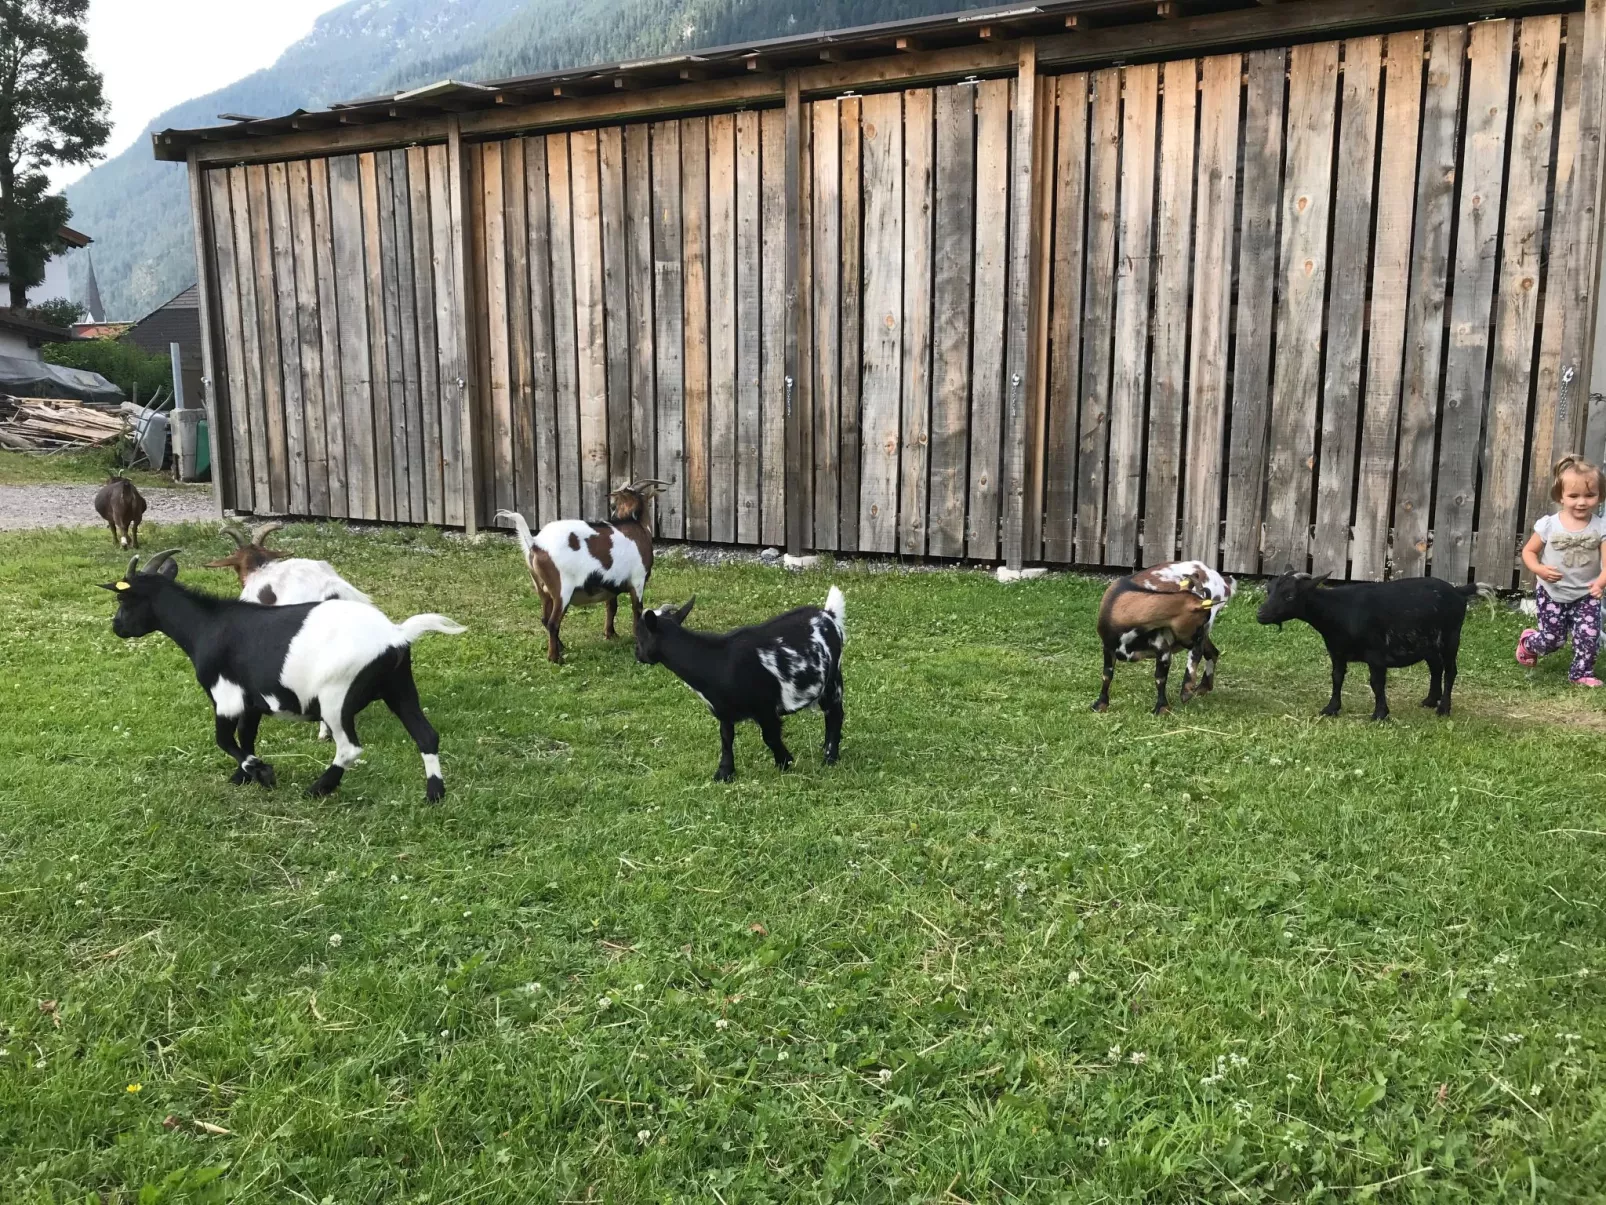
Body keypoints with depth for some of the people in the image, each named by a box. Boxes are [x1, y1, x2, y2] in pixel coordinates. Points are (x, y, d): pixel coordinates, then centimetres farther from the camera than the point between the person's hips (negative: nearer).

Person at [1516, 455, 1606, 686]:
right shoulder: (1548, 525, -12)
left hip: (1586, 595, 1)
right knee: (1553, 640, 5)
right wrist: (1539, 569, -22)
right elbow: (1528, 551, -2)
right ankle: (1527, 642, 38)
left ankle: (1582, 672, 15)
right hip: (1552, 593, -1)